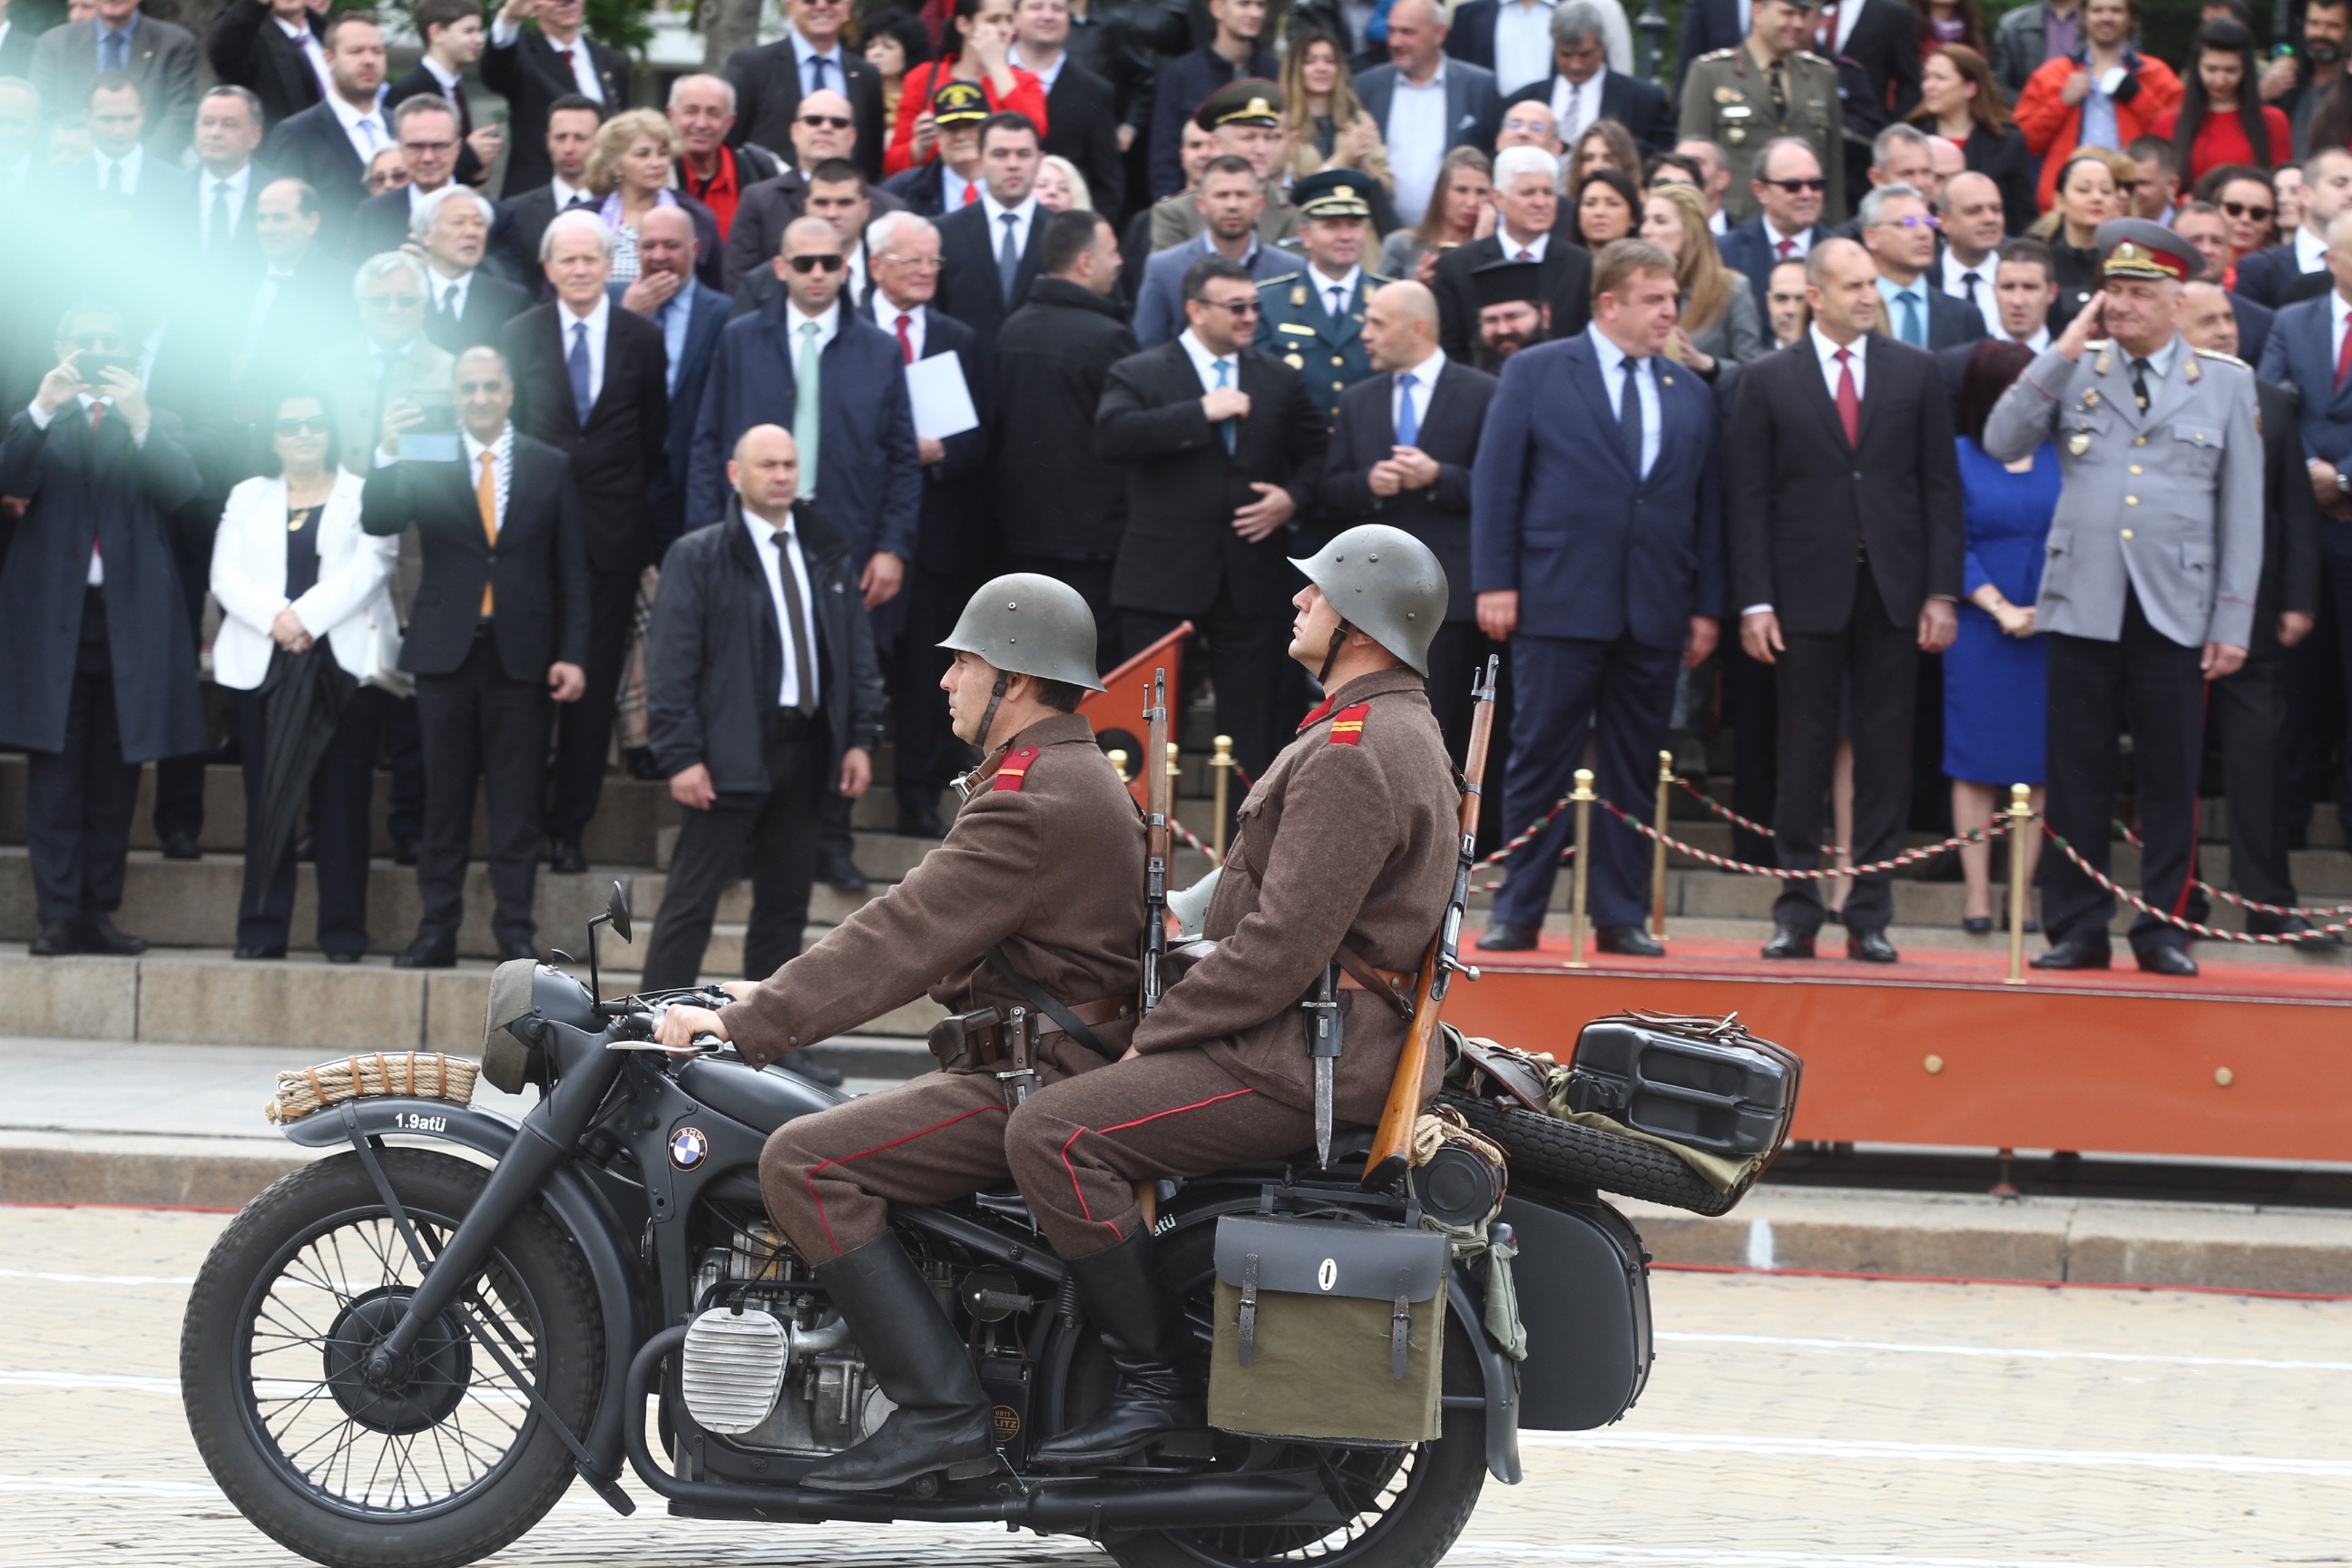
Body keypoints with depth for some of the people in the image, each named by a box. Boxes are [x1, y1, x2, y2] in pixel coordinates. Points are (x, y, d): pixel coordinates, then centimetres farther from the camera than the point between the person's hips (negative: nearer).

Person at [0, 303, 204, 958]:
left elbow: (182, 488, -6)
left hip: (131, 621, 1)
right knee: (56, 774, -5)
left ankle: (98, 913, 6)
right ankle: (58, 915, -6)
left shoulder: (157, 427, 13)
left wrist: (138, 420, -19)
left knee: (114, 777, 2)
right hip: (54, 618, -1)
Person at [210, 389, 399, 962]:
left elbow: (369, 568, -5)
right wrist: (275, 619, -12)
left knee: (341, 797, -5)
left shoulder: (363, 496, 9)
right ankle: (261, 929, 2)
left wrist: (306, 617, -15)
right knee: (265, 799, -1)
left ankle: (343, 930, -3)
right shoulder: (248, 497, 17)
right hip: (262, 663, 2)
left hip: (344, 660, -2)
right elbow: (227, 576, 6)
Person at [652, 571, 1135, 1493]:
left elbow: (905, 939, -22)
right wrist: (779, 997, 19)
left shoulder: (1035, 802, -17)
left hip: (1038, 1087, -11)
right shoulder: (1070, 778, 18)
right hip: (1017, 1068, 11)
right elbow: (924, 934, 23)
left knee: (805, 1164, -18)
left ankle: (941, 1411, -22)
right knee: (835, 1132, 21)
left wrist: (745, 1028, -20)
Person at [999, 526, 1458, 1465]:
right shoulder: (1398, 733, 19)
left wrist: (1158, 1032, -13)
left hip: (1308, 1062, -11)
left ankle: (1158, 1378, -18)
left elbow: (1281, 949, -23)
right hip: (1319, 1039, 11)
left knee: (1055, 1134, -20)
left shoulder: (1354, 755, -18)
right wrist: (1166, 1026, 18)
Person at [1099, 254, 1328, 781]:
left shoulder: (1280, 381, 11)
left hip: (1251, 578, 3)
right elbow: (1112, 436, -19)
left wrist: (1294, 496, -4)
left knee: (1253, 727, 4)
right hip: (1163, 579, -3)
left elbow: (1314, 454, 18)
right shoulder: (1139, 375, -1)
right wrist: (1202, 413, -20)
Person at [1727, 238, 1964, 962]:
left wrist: (1942, 592, -1)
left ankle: (1870, 917, 5)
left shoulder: (1914, 372, 8)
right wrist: (1754, 601, -7)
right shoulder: (1768, 380, 3)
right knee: (1803, 756, 1)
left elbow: (1941, 486, 7)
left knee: (1885, 757, 2)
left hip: (1891, 590, 1)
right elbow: (1746, 497, 1)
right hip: (1807, 594, -1)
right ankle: (1796, 914, 6)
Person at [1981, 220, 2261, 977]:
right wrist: (2064, 352, -5)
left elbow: (2243, 512, 6)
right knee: (2077, 776, 2)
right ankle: (2077, 928, 8)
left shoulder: (2225, 382, 7)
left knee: (2169, 778, 1)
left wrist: (2233, 624, 1)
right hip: (2083, 602, 1)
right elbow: (2001, 443, -3)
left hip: (2175, 609, -1)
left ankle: (2162, 928, 9)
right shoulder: (2075, 372, 10)